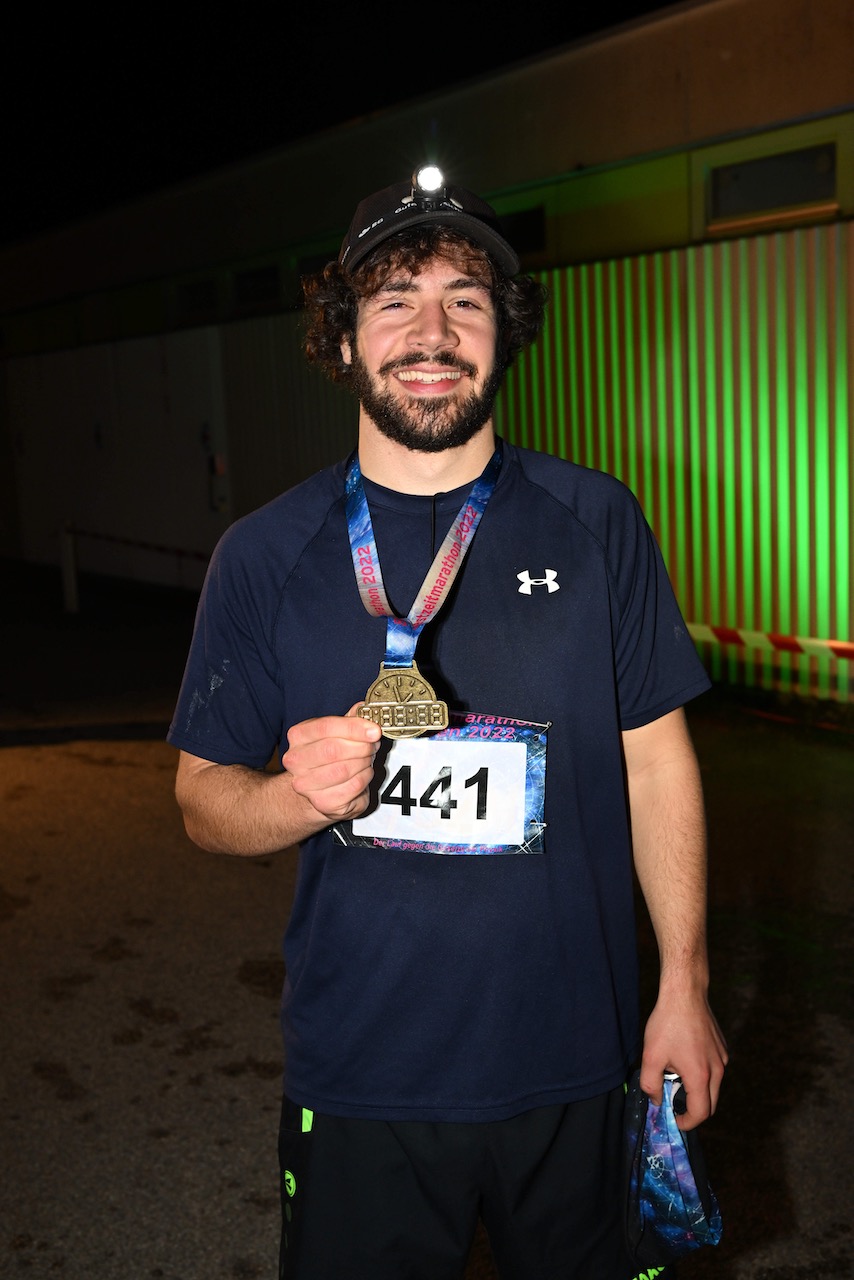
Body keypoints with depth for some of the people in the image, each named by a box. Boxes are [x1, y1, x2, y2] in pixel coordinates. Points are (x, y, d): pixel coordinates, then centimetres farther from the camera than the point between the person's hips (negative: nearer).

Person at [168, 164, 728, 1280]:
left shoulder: (596, 523, -2)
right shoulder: (266, 555, -4)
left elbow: (656, 761, 2)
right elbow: (203, 799, 1)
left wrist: (686, 987, 0)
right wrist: (302, 796, -20)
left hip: (572, 1064, 1)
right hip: (360, 1073, 0)